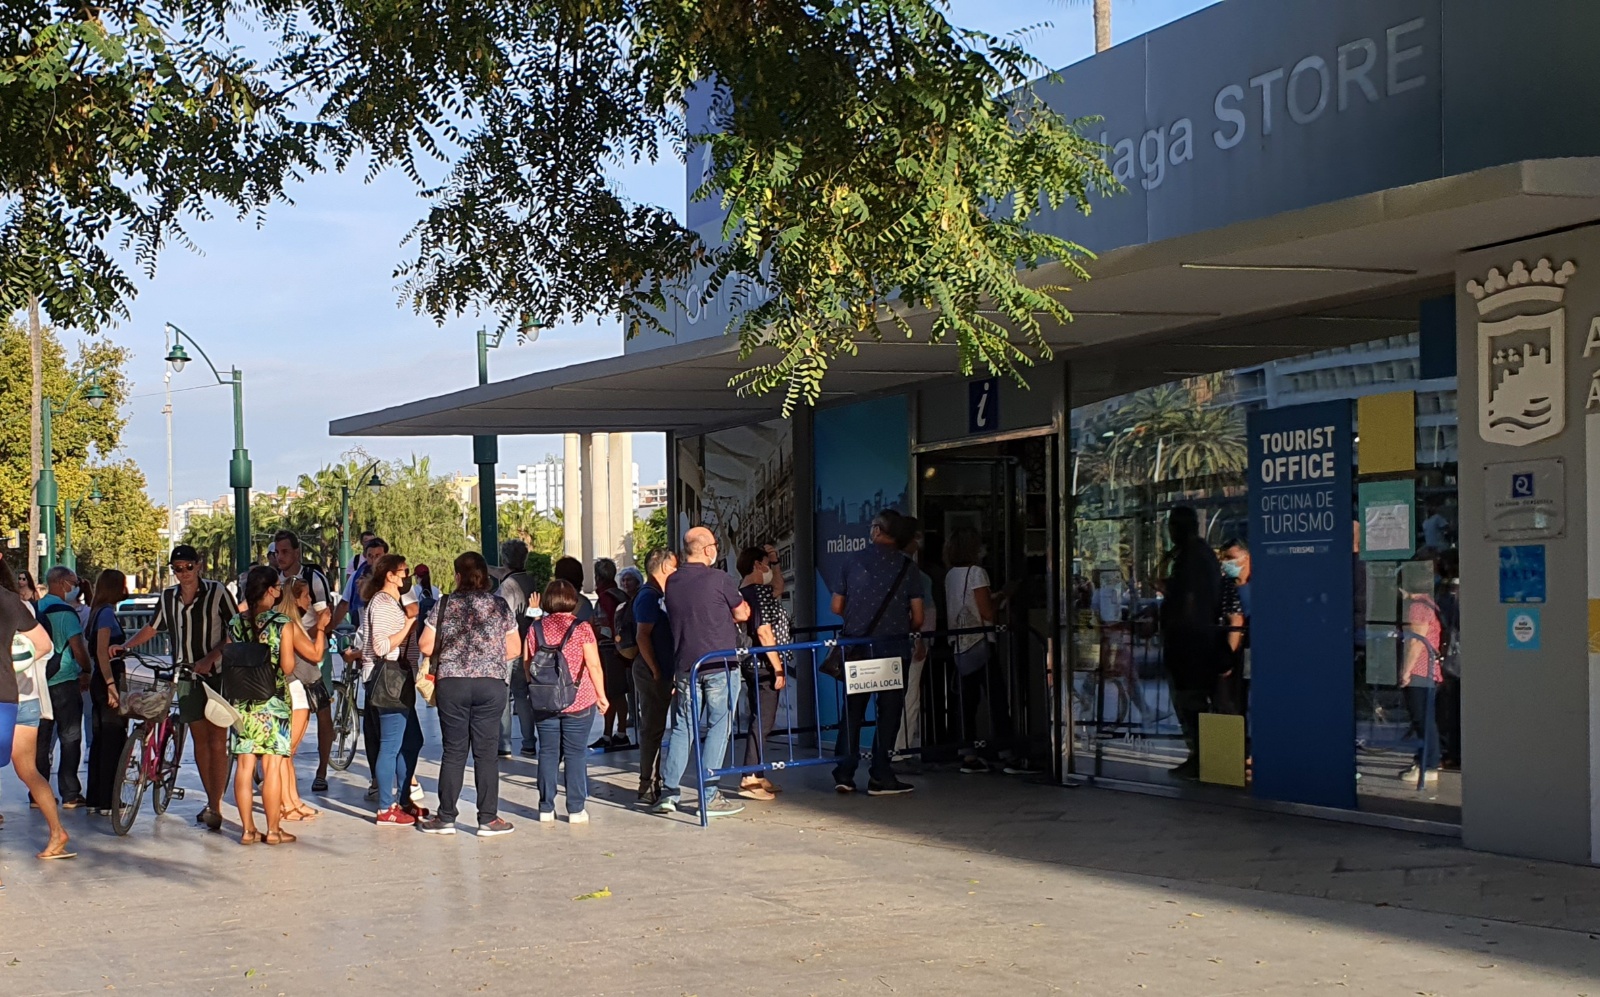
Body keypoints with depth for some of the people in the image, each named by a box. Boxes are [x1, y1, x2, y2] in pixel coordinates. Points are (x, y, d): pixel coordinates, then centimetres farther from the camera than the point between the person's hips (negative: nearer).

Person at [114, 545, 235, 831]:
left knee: (217, 742, -7)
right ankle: (211, 801, 18)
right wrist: (124, 648, 8)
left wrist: (211, 657, -19)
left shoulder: (217, 592, -6)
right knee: (199, 740, 9)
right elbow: (152, 628, 21)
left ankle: (215, 807, -6)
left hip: (217, 675, -5)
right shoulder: (168, 598, 9)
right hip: (187, 678, 5)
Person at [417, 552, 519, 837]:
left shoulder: (445, 605, 1)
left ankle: (445, 818, 11)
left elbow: (426, 647, 1)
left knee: (454, 752, 7)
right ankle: (488, 819, 5)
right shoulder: (500, 605, 4)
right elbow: (514, 650, 7)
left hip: (451, 684, 0)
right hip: (491, 684, 0)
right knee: (486, 752, 4)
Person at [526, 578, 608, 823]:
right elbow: (594, 666, -9)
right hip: (579, 702, -3)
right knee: (575, 753, 2)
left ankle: (546, 808, 11)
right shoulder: (581, 629, -7)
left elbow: (526, 664, 6)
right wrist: (601, 696, 1)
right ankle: (576, 809, 4)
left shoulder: (536, 628, 2)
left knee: (547, 753, 8)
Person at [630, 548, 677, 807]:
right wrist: (656, 671, -20)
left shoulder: (657, 596, 17)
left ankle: (652, 785, 20)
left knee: (654, 728, 14)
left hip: (660, 672, 10)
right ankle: (648, 789, -4)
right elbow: (642, 636, -20)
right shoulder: (649, 596, -14)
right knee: (653, 729, -7)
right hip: (653, 673, -10)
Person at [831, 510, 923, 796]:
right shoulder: (907, 567, -3)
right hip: (892, 647, -3)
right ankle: (879, 777, 4)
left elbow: (837, 608, 8)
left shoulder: (854, 561, 4)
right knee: (888, 712, 5)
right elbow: (918, 618, -5)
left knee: (852, 711, 11)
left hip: (856, 647, 3)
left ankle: (844, 774, 9)